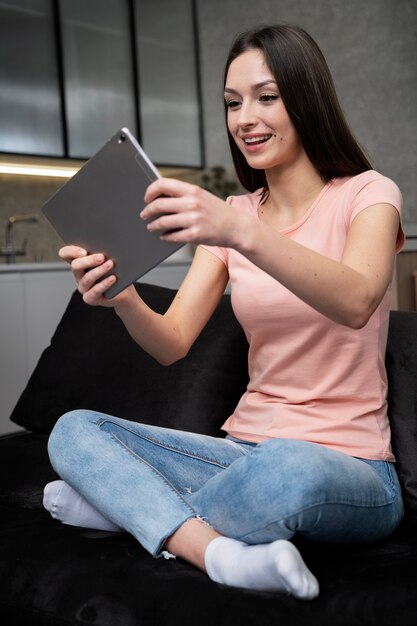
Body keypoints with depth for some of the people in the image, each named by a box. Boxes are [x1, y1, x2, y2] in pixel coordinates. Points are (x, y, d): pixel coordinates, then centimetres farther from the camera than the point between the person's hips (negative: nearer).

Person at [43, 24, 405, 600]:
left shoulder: (368, 194, -4)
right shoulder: (233, 214, 11)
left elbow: (355, 303, -28)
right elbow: (172, 345, -2)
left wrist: (242, 233, -43)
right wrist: (123, 300, -24)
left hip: (348, 466, -5)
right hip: (247, 448, 5)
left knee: (289, 469, -40)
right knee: (73, 430, -10)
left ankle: (129, 506, -11)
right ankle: (227, 556, -28)